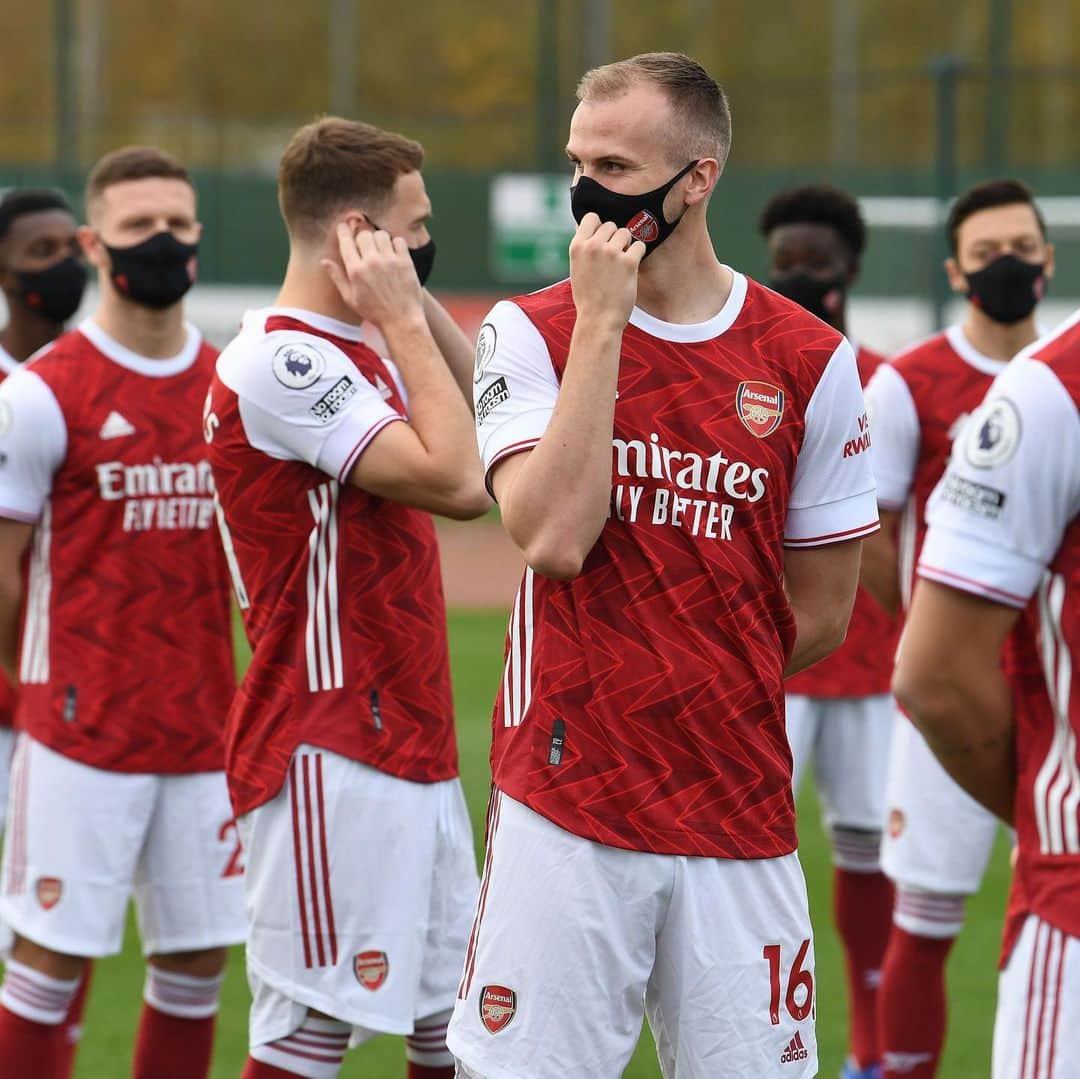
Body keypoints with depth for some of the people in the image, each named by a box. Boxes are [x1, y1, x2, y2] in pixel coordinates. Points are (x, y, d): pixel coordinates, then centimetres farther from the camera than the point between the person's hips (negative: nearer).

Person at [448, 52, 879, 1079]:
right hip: (563, 804, -1)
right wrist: (601, 324, -12)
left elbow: (822, 615, 10)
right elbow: (555, 539, -15)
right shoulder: (533, 332, 2)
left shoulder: (809, 361, 4)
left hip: (742, 813, 1)